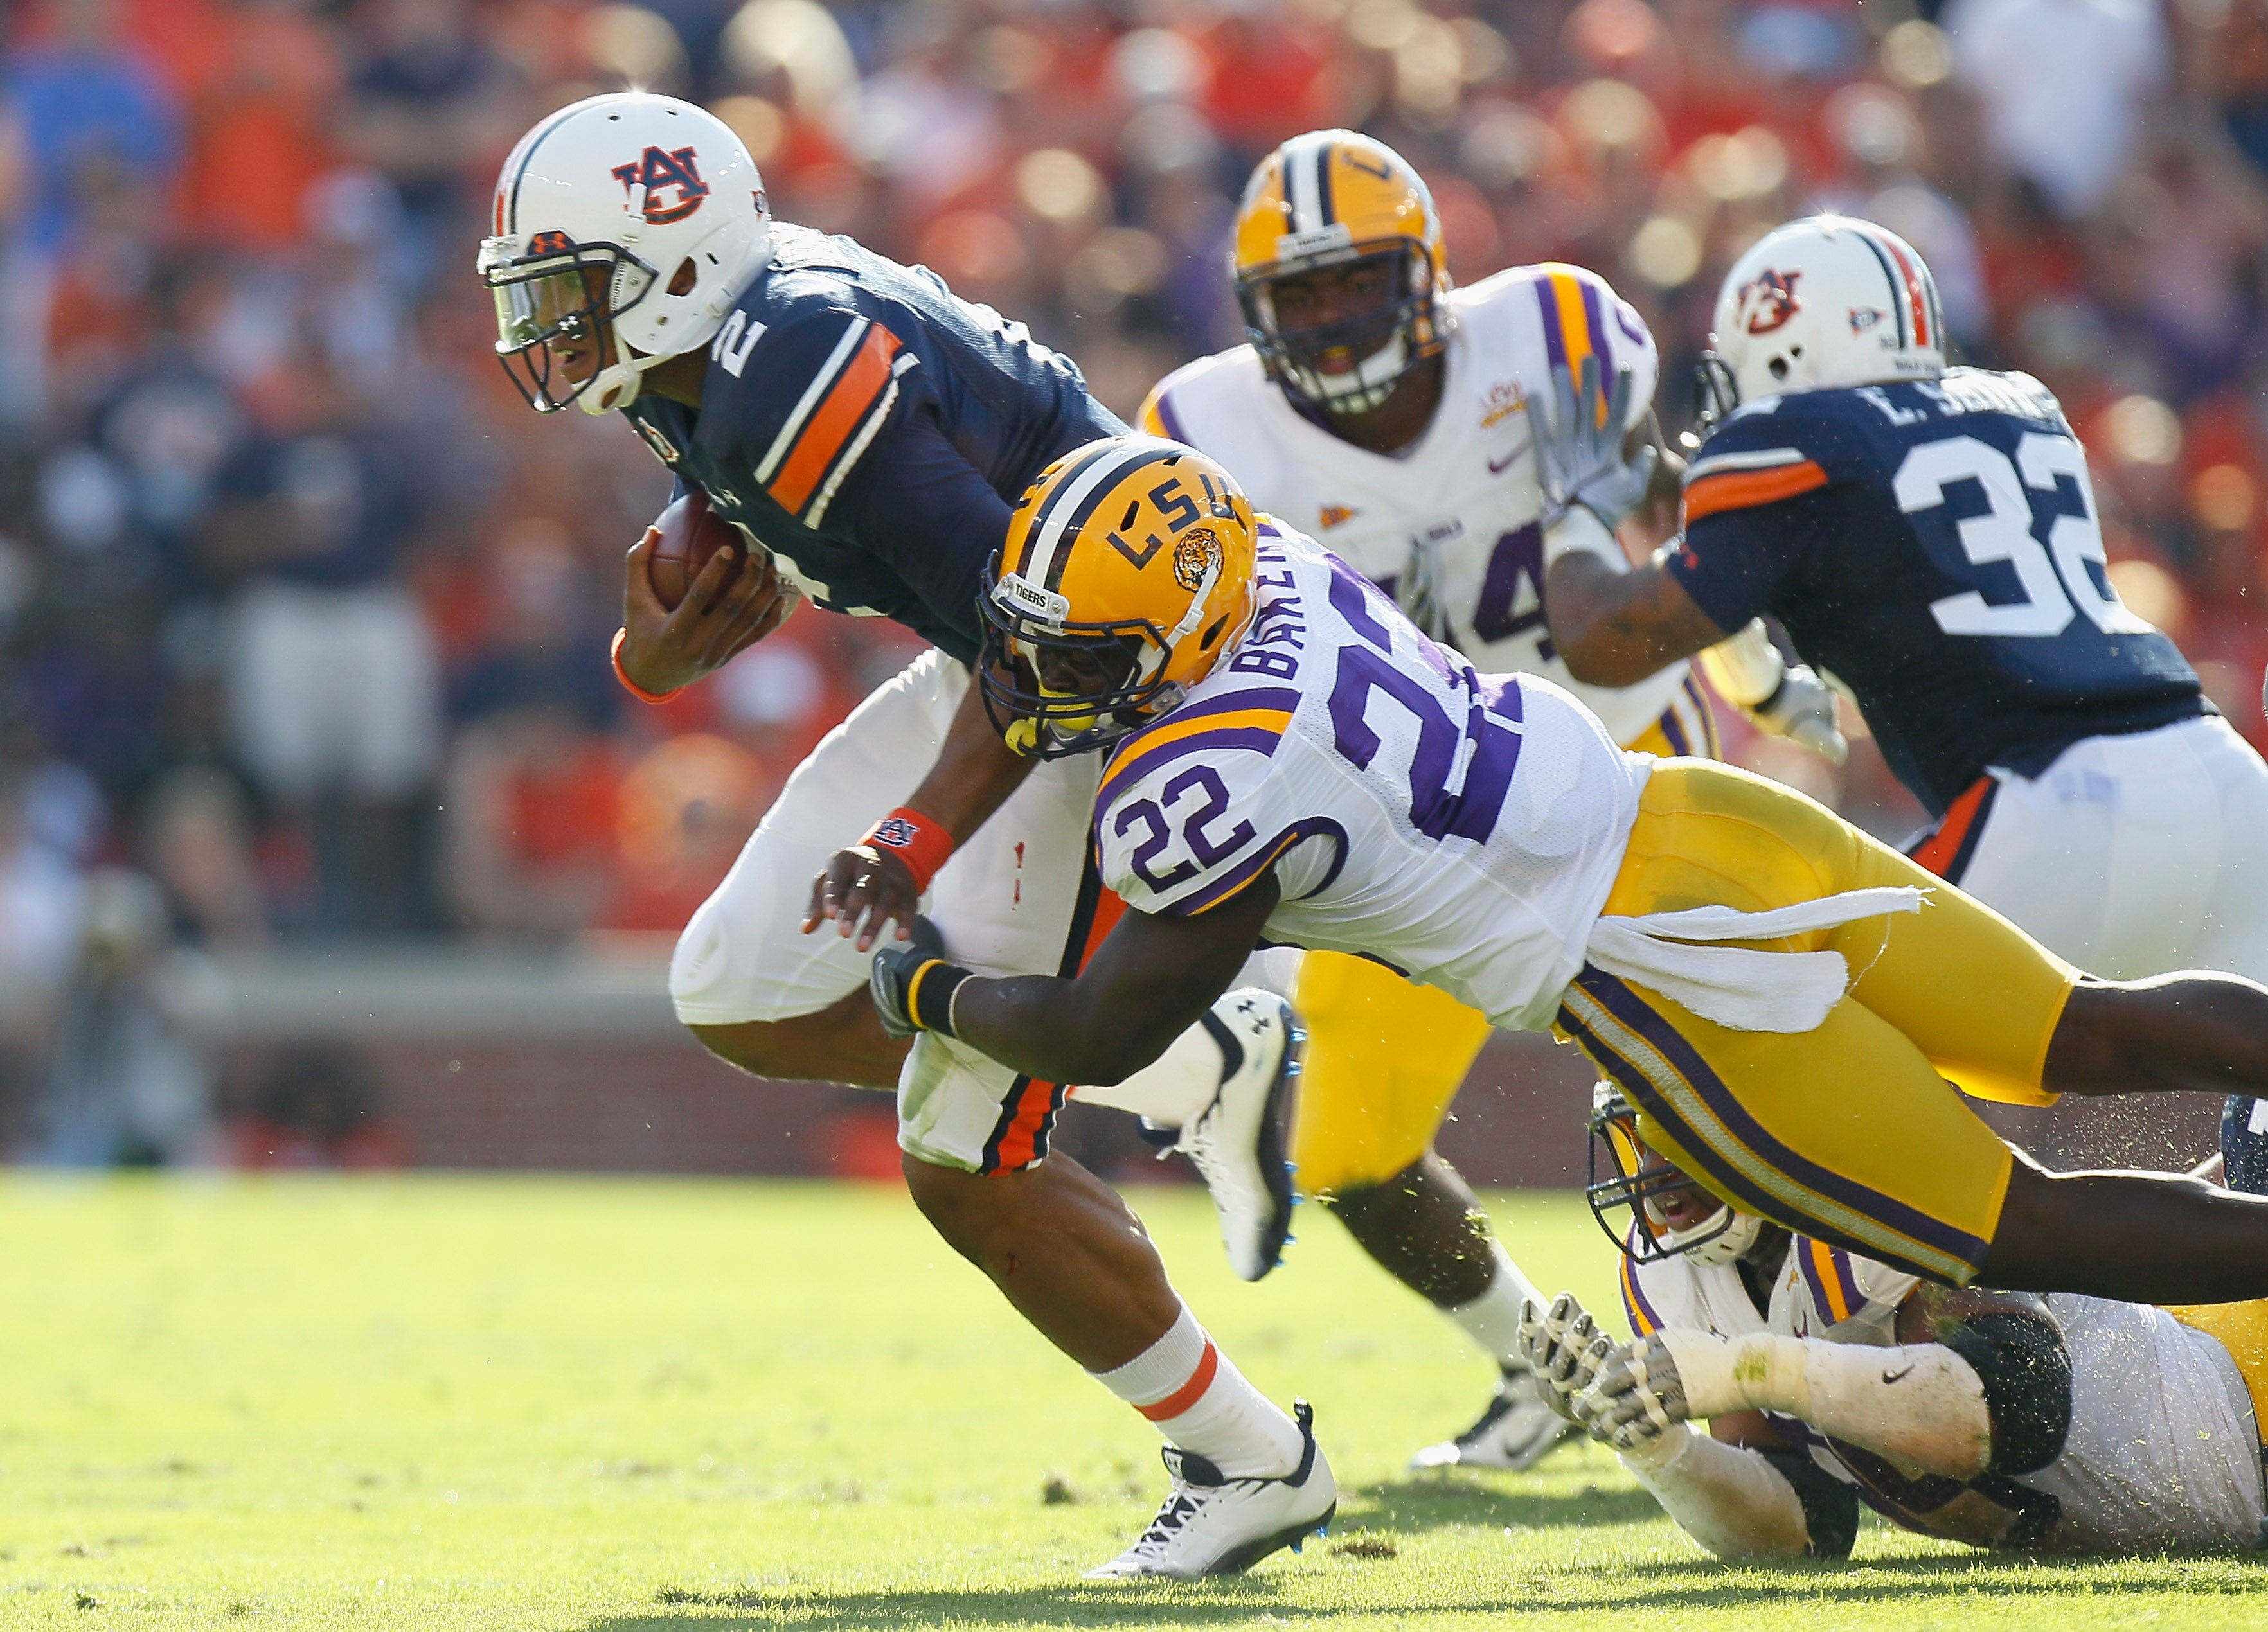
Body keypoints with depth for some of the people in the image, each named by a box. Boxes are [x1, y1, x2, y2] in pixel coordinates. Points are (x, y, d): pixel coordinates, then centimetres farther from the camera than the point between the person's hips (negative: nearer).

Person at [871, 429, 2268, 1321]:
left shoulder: (1205, 780, -20)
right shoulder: (1257, 562, 2)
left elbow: (1105, 1036, -5)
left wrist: (931, 993, 11)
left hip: (1669, 971, -8)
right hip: (1699, 816, 8)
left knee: (2025, 1236, -1)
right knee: (2095, 1041, 13)